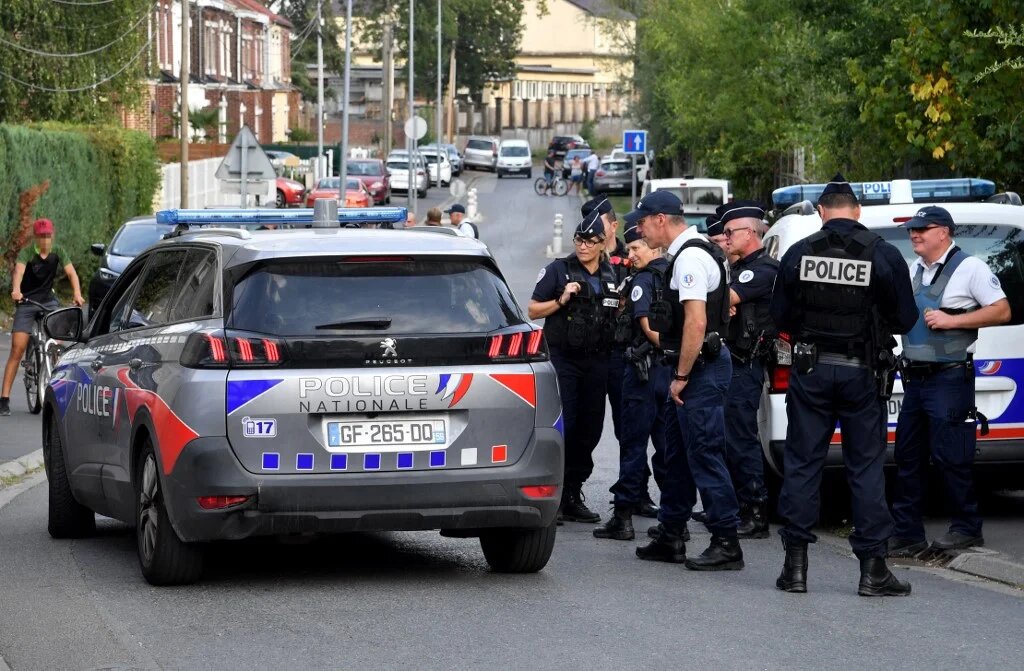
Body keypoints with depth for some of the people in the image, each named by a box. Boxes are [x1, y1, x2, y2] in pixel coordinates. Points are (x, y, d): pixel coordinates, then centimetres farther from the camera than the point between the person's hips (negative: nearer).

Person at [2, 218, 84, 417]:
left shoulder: (58, 252, -4)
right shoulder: (27, 252, -14)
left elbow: (71, 273, -13)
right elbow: (19, 271, -32)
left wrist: (77, 293, -32)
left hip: (48, 301, 3)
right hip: (26, 302, -3)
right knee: (17, 350, -10)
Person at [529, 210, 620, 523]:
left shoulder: (612, 275, 12)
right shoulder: (558, 270, -1)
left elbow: (616, 315, 26)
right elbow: (533, 310, -2)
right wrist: (562, 300, -16)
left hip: (597, 362, 5)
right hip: (563, 359, -5)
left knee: (589, 431, 6)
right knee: (561, 427, -11)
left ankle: (572, 496, 13)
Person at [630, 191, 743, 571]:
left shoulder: (690, 258, -16)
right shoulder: (688, 253, 17)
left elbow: (696, 322, -24)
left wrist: (681, 376, -20)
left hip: (701, 368, -11)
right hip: (697, 366, 11)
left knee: (705, 454, -9)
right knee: (677, 453, 16)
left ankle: (726, 544, -7)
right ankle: (671, 537, 24)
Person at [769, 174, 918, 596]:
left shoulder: (798, 254, -2)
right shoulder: (884, 256, -7)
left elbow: (780, 317, 3)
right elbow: (905, 320, -3)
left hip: (810, 370, 1)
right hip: (863, 372, -1)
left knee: (802, 463, 8)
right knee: (866, 467, 4)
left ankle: (795, 565, 8)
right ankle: (872, 568, 2)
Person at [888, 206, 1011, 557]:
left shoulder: (969, 268, -7)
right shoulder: (913, 270, 16)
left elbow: (1001, 311, -11)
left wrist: (951, 320, -16)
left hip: (950, 378, -8)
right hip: (915, 378, 8)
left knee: (950, 456, -7)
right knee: (908, 456, 8)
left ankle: (966, 529, 4)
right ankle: (907, 534, 12)